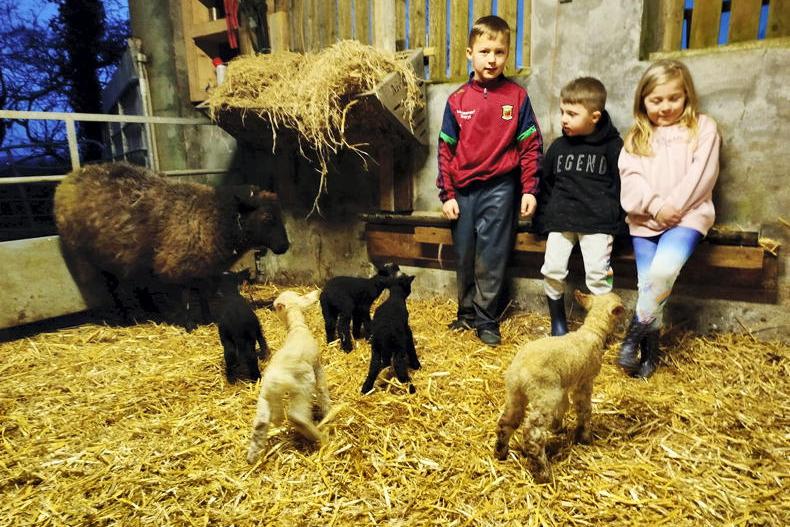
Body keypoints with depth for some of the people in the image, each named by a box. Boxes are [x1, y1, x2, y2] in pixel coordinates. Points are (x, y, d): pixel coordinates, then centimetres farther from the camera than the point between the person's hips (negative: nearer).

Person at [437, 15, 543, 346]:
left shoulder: (517, 96, 0)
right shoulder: (457, 100, 4)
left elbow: (530, 146, 2)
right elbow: (446, 149, 5)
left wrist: (529, 190, -4)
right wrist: (447, 194, 2)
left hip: (499, 189, -2)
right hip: (463, 191, 3)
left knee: (491, 258, 1)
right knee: (464, 257, 11)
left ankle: (486, 319, 15)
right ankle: (466, 312, 28)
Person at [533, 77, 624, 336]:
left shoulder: (613, 146, 2)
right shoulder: (558, 147, 11)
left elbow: (621, 186, 3)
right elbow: (545, 184, 17)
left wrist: (614, 220, -4)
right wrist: (542, 219, 11)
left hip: (597, 222, -2)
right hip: (561, 220, 3)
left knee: (597, 273, -11)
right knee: (552, 270, -8)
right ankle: (558, 321, 11)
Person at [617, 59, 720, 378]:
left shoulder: (703, 128, 8)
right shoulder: (636, 136, 13)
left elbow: (701, 175, -4)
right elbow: (631, 178, 0)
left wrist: (672, 206, -14)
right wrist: (655, 206, -15)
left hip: (688, 215, -2)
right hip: (645, 219, 2)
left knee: (663, 270, -27)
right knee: (649, 284, -6)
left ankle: (637, 330, -8)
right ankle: (650, 346, 9)